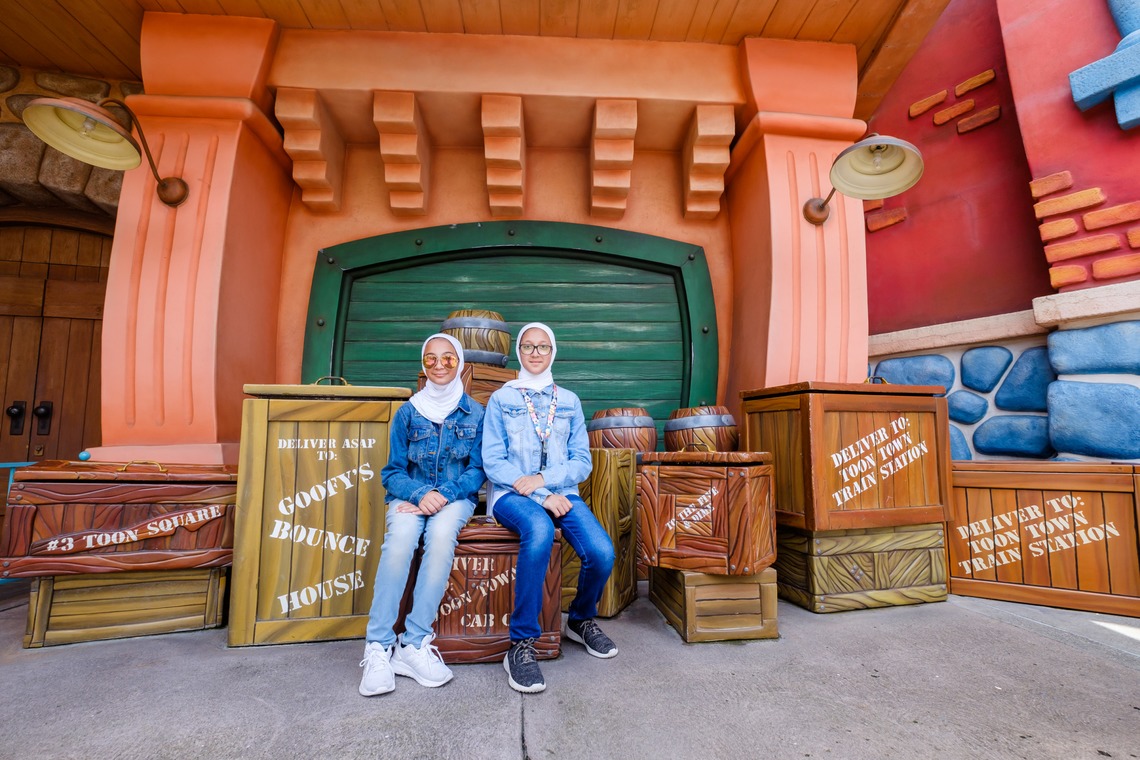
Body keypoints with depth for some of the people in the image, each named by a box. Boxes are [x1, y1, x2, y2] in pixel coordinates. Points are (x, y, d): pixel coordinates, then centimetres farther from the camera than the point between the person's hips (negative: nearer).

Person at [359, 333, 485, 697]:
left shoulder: (475, 413, 3)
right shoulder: (407, 412, 5)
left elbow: (478, 469, 0)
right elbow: (393, 471, 4)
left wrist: (443, 495, -16)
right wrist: (420, 494, -16)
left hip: (455, 497, -1)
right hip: (410, 495, 1)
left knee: (441, 534, -33)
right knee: (399, 539, -31)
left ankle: (414, 644, -24)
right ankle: (378, 647, -23)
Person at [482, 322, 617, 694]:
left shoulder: (569, 401, 14)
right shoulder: (501, 399, 7)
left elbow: (582, 461, 7)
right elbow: (492, 461, -3)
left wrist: (543, 479, -12)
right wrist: (542, 497, -14)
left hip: (560, 492, 3)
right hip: (512, 494, -2)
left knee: (602, 552, -23)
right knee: (540, 529, -37)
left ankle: (581, 619, 12)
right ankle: (521, 644, -20)